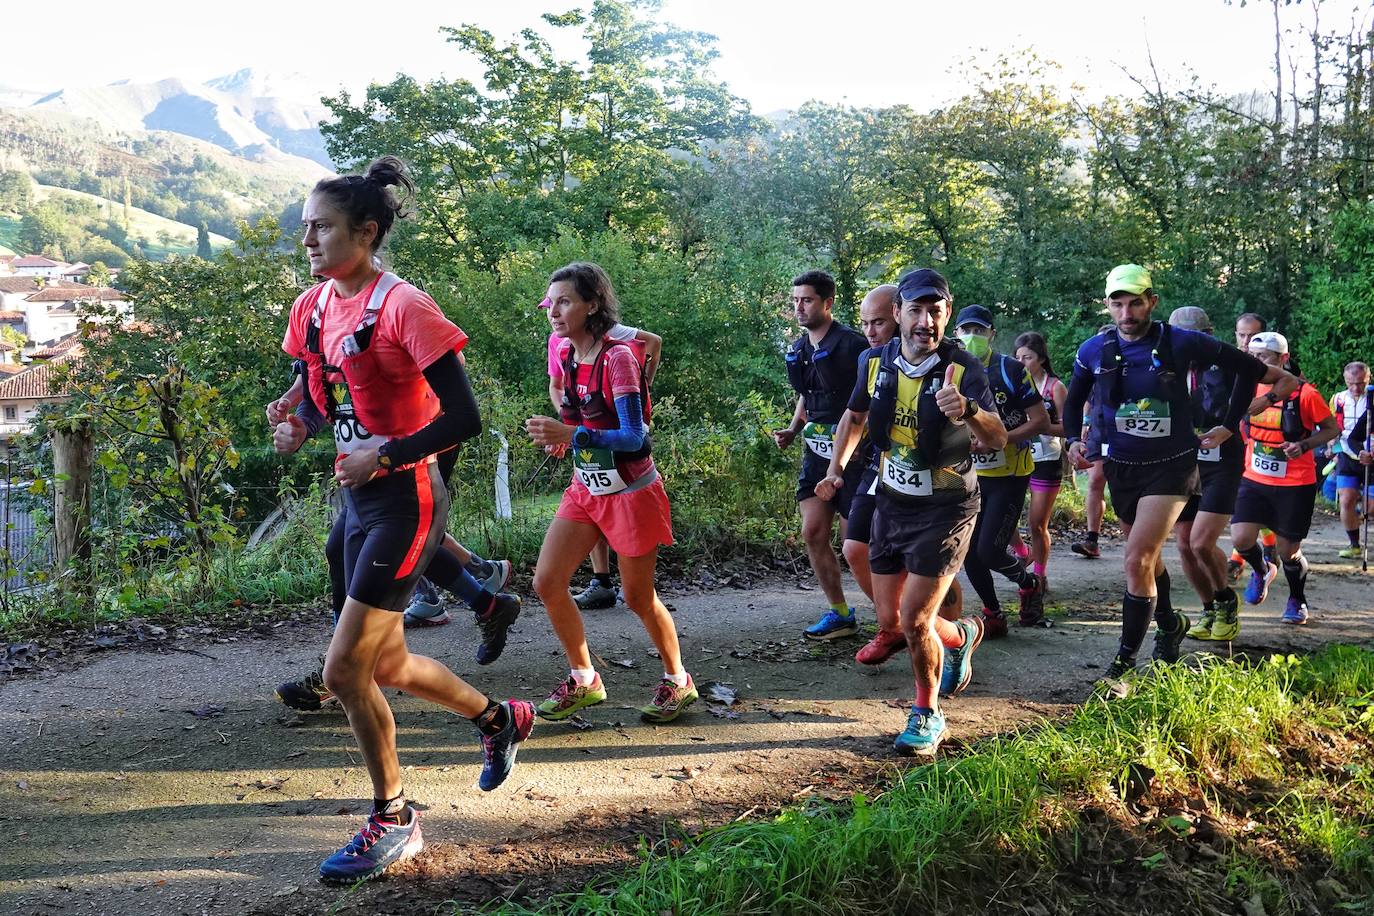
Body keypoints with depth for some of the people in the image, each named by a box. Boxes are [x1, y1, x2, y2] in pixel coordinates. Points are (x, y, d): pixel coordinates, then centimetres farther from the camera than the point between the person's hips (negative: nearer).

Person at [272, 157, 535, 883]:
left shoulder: (401, 306, -18)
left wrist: (383, 456, -23)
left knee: (343, 670, -8)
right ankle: (501, 719, 43)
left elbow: (464, 416, -20)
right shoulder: (312, 308, 5)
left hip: (405, 500, -8)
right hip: (357, 499, 8)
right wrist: (298, 428, -4)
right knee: (386, 665, 18)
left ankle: (393, 822, 13)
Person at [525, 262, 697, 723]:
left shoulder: (618, 357, -20)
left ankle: (678, 681, 27)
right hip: (586, 490, 7)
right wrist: (555, 434, -4)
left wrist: (571, 435, -37)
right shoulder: (564, 353, 2)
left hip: (631, 492, -7)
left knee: (638, 597, 4)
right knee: (547, 583, -1)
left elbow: (634, 436, -26)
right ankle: (583, 680, 17)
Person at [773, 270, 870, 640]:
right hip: (817, 452, 8)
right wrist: (792, 430, 7)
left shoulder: (851, 345, -15)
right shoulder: (798, 349, 10)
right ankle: (840, 614, 17)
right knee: (813, 532, 5)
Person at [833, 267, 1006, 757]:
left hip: (946, 507, -5)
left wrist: (969, 411, -54)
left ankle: (927, 715, 15)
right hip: (893, 500, 5)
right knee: (889, 617, 10)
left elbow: (998, 439, -34)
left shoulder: (963, 368, -19)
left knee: (914, 620, -10)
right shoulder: (876, 362, -5)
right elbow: (857, 414, 16)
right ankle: (960, 635, 42)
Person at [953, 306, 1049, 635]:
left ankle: (1028, 583, 19)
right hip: (971, 474, 5)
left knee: (989, 551, -11)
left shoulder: (1011, 370, -12)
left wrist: (994, 441, -22)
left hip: (1009, 474, -5)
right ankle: (993, 615, 21)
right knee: (968, 551, 3)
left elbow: (1041, 422, -14)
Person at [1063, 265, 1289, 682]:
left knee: (1138, 562, -15)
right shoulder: (1094, 351, -3)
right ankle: (1170, 624, 46)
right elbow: (1074, 401, 15)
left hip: (1171, 468, -4)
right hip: (1122, 468, 4)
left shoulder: (1180, 343, -14)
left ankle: (1125, 661, -5)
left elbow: (1248, 369, -1)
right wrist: (1074, 439, -1)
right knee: (1147, 558, 19)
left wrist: (1229, 426, 1)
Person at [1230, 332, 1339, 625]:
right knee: (1240, 539, -11)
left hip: (1296, 484, -3)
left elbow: (1332, 429, -4)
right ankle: (1260, 571, 24)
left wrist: (1304, 445, -19)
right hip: (1254, 480, 3)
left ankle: (1297, 600, 33)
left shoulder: (1304, 393, -13)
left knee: (1288, 551, 4)